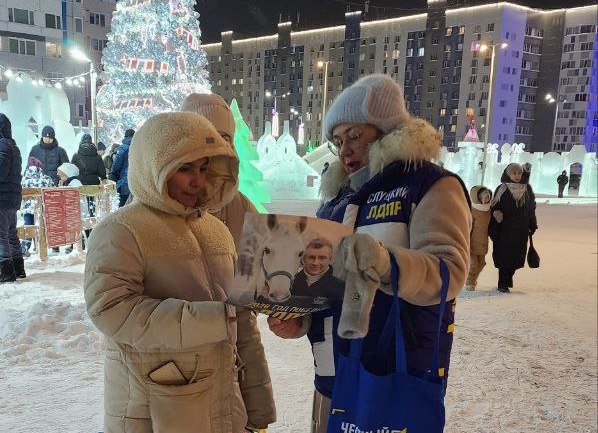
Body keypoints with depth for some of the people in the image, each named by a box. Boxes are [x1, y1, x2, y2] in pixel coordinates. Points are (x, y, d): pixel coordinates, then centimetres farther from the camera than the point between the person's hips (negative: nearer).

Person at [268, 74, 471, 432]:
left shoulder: (433, 185, -6)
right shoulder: (340, 197, 14)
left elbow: (448, 272, -19)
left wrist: (387, 263, -37)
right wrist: (300, 320, -1)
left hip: (398, 380, -6)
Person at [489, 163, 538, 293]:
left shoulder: (527, 189, 7)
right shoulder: (502, 189, -4)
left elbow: (531, 209, 12)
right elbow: (495, 209, -6)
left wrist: (532, 226, 9)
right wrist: (494, 230, -12)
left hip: (521, 230, 4)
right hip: (505, 229, -4)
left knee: (517, 257, 7)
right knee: (504, 256, -3)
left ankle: (506, 280, 25)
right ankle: (503, 284, 7)